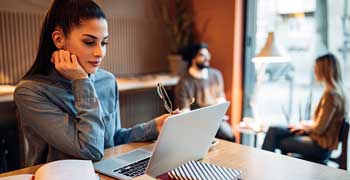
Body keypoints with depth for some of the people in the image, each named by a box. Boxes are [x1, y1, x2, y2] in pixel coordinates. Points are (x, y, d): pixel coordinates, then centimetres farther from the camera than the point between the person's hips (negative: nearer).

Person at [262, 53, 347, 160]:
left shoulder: (331, 94, -24)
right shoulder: (335, 91, 5)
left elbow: (319, 128, -21)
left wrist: (304, 125, -3)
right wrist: (305, 125, 4)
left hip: (321, 146, -8)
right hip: (319, 139, 8)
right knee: (273, 131, 3)